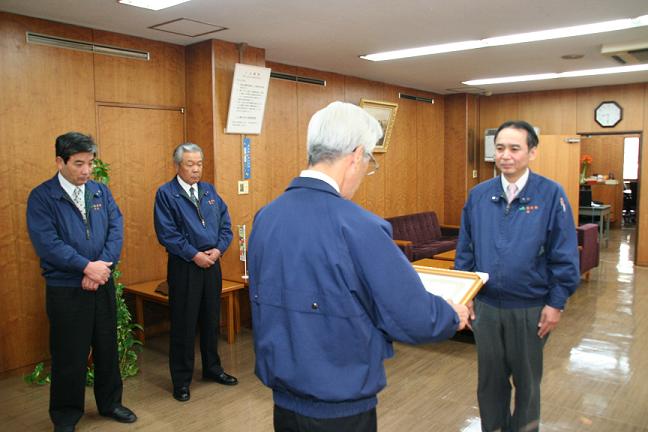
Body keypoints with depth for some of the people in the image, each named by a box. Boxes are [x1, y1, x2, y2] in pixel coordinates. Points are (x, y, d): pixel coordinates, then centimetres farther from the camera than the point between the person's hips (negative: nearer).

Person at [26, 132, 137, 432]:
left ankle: (110, 403, 35)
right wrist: (87, 266, -20)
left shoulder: (101, 191, 5)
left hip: (103, 285, 4)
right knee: (69, 355, 8)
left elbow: (116, 230, -2)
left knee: (107, 348, 15)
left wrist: (102, 266, -16)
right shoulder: (41, 197, -8)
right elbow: (46, 242, -17)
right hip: (65, 290, -4)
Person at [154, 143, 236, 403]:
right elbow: (167, 233, -13)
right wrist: (195, 255, -17)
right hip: (184, 266, -5)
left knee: (211, 319, 15)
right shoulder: (166, 194, -6)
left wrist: (218, 249, -7)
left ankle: (212, 368, 33)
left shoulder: (209, 191, 10)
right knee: (184, 323, 4)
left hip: (212, 264, 5)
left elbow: (225, 225, 8)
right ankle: (182, 380, 19)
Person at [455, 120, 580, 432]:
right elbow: (465, 250, 5)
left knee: (527, 380, 17)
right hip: (485, 305, 3)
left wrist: (556, 303, -8)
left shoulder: (551, 194, -9)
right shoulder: (478, 195, -1)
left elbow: (564, 256, -7)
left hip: (530, 309, -2)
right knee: (490, 378, 17)